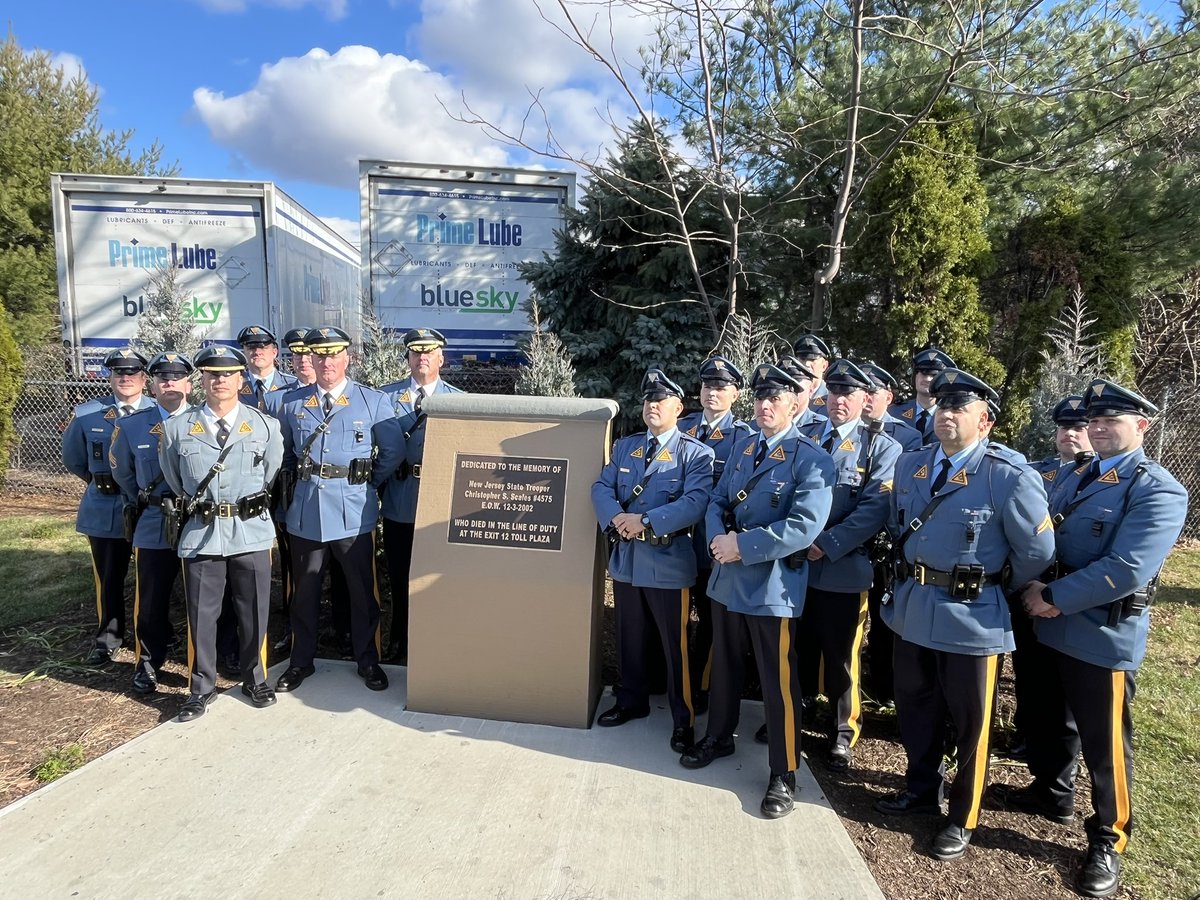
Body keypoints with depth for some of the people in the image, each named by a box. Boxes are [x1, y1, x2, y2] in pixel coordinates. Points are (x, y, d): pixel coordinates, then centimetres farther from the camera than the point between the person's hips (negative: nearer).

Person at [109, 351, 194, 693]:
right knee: (150, 603, 8)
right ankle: (147, 664, 27)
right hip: (153, 527, 1)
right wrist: (142, 503, 18)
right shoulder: (130, 426, 3)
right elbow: (121, 472, 17)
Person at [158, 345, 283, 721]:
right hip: (201, 534, 0)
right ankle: (201, 689, 23)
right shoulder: (177, 428, 2)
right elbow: (173, 480, 14)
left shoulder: (265, 426, 1)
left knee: (254, 612, 9)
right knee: (201, 615, 7)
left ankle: (254, 680, 28)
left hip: (251, 533, 0)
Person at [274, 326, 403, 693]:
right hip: (306, 512, 2)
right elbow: (282, 453, 18)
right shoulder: (292, 403, 6)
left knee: (362, 592, 8)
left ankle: (368, 661, 24)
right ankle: (301, 662, 30)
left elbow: (392, 452, 2)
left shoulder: (373, 401, -2)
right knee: (304, 592, 14)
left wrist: (370, 481, 3)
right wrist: (299, 480, 9)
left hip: (354, 513, -2)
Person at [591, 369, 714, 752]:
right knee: (629, 639, 18)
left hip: (668, 562, -5)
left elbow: (695, 502, -18)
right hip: (626, 559, 5)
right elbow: (601, 488, 3)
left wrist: (645, 521, -24)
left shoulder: (696, 453, -5)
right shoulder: (625, 446, 12)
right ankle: (631, 702, 37)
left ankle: (683, 720, 21)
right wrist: (616, 518, -17)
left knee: (676, 646, 6)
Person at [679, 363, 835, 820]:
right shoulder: (743, 447, 9)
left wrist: (744, 545, -23)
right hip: (727, 577, 7)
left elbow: (805, 525, -24)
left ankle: (784, 774, 20)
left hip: (774, 583, -6)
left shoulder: (812, 458, -13)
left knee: (778, 680, 4)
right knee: (724, 665, 22)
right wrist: (718, 538, -11)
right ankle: (719, 737, 43)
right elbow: (717, 501, 10)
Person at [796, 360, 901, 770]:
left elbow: (875, 509, -13)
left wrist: (826, 544, -20)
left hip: (842, 569, -3)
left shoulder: (882, 448, -3)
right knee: (796, 648, 17)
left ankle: (844, 733, 30)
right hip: (793, 562, 3)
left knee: (841, 657, 11)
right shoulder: (802, 436, 8)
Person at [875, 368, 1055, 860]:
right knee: (914, 708, 20)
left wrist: (996, 588, 3)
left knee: (970, 722, 12)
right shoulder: (908, 465, 3)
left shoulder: (1009, 478, -15)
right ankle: (921, 789, 42)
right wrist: (910, 578, 13)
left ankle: (963, 817, 31)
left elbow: (1037, 551, -8)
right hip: (911, 610, 6)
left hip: (972, 617, -5)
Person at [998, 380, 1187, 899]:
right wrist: (1033, 589, -8)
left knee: (1103, 743, 8)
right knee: (1047, 720, 22)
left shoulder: (1159, 492, -15)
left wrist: (1054, 598, -20)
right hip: (1051, 627, 7)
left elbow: (1126, 570, -25)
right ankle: (1052, 794, 45)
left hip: (1105, 636, -7)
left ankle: (1108, 841, 27)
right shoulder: (1071, 477, 9)